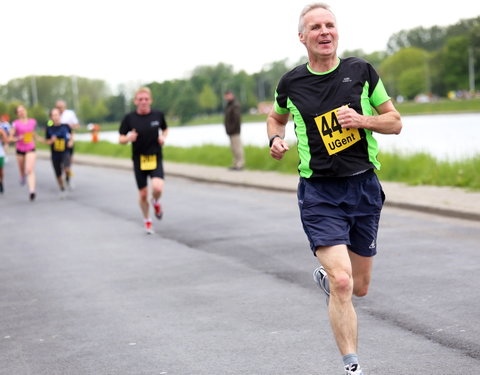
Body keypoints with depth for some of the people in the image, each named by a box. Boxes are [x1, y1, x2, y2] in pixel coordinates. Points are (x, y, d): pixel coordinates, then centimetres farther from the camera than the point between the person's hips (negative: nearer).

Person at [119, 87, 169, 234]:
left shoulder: (158, 115, -1)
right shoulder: (129, 118, -5)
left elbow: (165, 129, 18)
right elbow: (121, 139, 1)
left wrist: (163, 137, -4)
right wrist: (128, 138, -21)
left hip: (155, 159, 0)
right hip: (139, 160, 0)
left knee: (158, 188, -23)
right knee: (143, 194, 6)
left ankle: (156, 202, 14)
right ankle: (147, 220, 32)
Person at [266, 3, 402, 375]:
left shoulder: (361, 71, 1)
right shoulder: (291, 83, 0)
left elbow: (395, 122, 6)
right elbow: (276, 117, 21)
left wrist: (363, 120, -13)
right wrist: (276, 140, 0)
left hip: (364, 187, 3)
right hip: (319, 193, -2)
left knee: (359, 287, 13)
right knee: (342, 282, -18)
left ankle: (325, 275, 49)